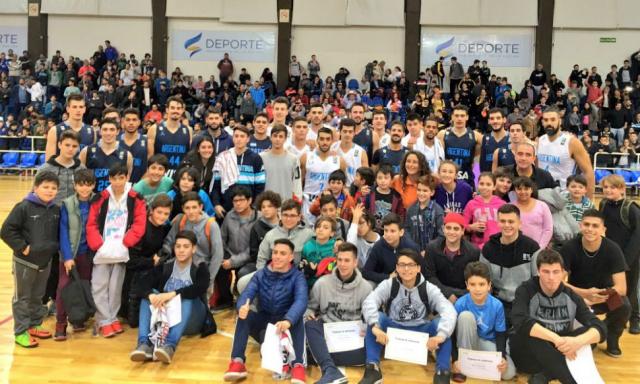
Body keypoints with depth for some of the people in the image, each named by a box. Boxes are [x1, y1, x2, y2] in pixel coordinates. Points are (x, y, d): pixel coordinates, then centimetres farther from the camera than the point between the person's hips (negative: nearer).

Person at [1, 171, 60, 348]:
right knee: (22, 298, 6)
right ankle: (21, 332, 14)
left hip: (46, 261, 6)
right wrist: (22, 247, -18)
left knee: (38, 296, 19)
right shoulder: (24, 207, -17)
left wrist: (54, 247, 4)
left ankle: (35, 325, 33)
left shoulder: (56, 210, 1)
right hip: (25, 262, -6)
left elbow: (58, 233, 17)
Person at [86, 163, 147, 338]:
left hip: (122, 251, 0)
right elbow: (91, 224, -1)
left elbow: (139, 224, -5)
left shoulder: (136, 199, 0)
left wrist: (125, 242, -14)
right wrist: (98, 244, -13)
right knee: (99, 286, -1)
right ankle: (104, 321, 7)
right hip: (102, 250, 0)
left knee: (116, 287, 7)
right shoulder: (100, 198, -1)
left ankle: (113, 318, 21)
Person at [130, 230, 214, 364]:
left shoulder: (200, 269, 1)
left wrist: (172, 294, -34)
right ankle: (145, 344, -43)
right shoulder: (163, 267, 9)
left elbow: (199, 289, -21)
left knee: (188, 298, -31)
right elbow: (146, 287, -8)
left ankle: (170, 345, -54)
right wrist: (152, 296, -32)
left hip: (190, 320, -3)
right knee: (150, 295, -21)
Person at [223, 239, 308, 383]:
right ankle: (237, 362, -33)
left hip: (285, 328, -2)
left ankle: (297, 365, -42)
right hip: (263, 323, 2)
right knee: (244, 315, -26)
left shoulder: (297, 277, -9)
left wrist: (288, 320, -49)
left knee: (297, 319, -32)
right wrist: (242, 307, -42)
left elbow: (301, 300, -28)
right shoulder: (260, 275, 0)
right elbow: (247, 294, -16)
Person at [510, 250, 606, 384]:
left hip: (559, 353, 3)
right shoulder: (526, 291, -11)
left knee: (588, 333, -20)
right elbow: (520, 322, -30)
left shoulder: (571, 297, -3)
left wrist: (578, 341, -36)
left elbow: (600, 329, -14)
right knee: (531, 331, -34)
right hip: (528, 356, -3)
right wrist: (556, 339, -41)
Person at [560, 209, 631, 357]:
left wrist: (599, 296, -38)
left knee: (624, 306, -30)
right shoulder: (569, 247, -20)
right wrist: (584, 293, -36)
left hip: (604, 296, 1)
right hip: (577, 295, 0)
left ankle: (612, 339, 4)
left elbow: (622, 288, -22)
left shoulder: (613, 249, -18)